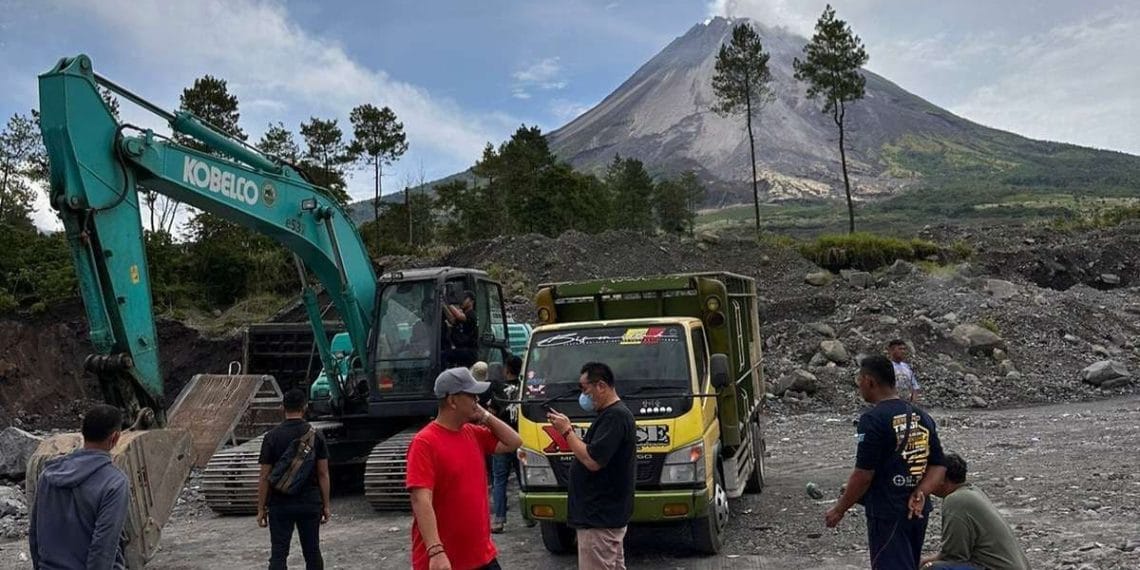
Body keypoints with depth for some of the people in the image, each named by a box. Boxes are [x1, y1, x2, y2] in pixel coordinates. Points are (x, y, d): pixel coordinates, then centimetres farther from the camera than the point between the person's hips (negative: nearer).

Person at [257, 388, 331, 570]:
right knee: (312, 553, 12)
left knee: (278, 555, 1)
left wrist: (261, 509, 2)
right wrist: (326, 506, 5)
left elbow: (264, 477, -6)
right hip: (310, 505, 2)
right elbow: (323, 474, -2)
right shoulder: (316, 435, -3)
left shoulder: (272, 437, -6)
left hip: (280, 506, -1)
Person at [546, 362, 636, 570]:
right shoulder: (613, 414, 15)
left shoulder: (614, 416, -19)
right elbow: (591, 452, 18)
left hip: (599, 518, -11)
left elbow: (592, 461, -25)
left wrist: (567, 431, -15)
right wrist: (567, 430, 7)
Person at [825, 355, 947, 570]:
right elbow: (938, 465, 6)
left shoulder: (873, 419, -18)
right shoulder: (922, 417, 8)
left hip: (887, 514, -8)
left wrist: (839, 510, -8)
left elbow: (863, 475, -19)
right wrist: (919, 494, -7)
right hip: (917, 511, 8)